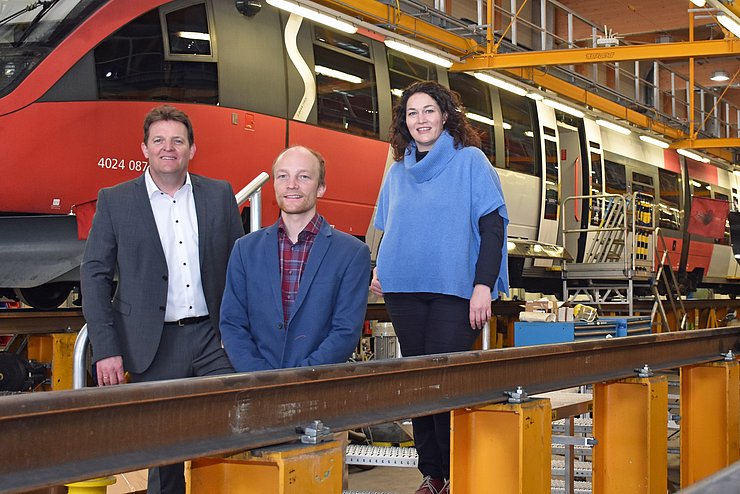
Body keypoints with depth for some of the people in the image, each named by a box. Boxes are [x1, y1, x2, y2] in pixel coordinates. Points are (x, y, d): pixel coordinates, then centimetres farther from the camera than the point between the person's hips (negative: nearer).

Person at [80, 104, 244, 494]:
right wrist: (106, 349, -7)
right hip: (154, 345, -2)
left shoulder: (219, 195, 8)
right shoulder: (114, 201, 3)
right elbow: (95, 275, 0)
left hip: (213, 335, 2)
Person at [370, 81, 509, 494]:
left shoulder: (469, 160, 0)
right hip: (405, 290, 5)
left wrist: (483, 286, -14)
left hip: (454, 290, -5)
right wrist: (381, 270, 3)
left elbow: (493, 224, -5)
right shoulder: (398, 171, 14)